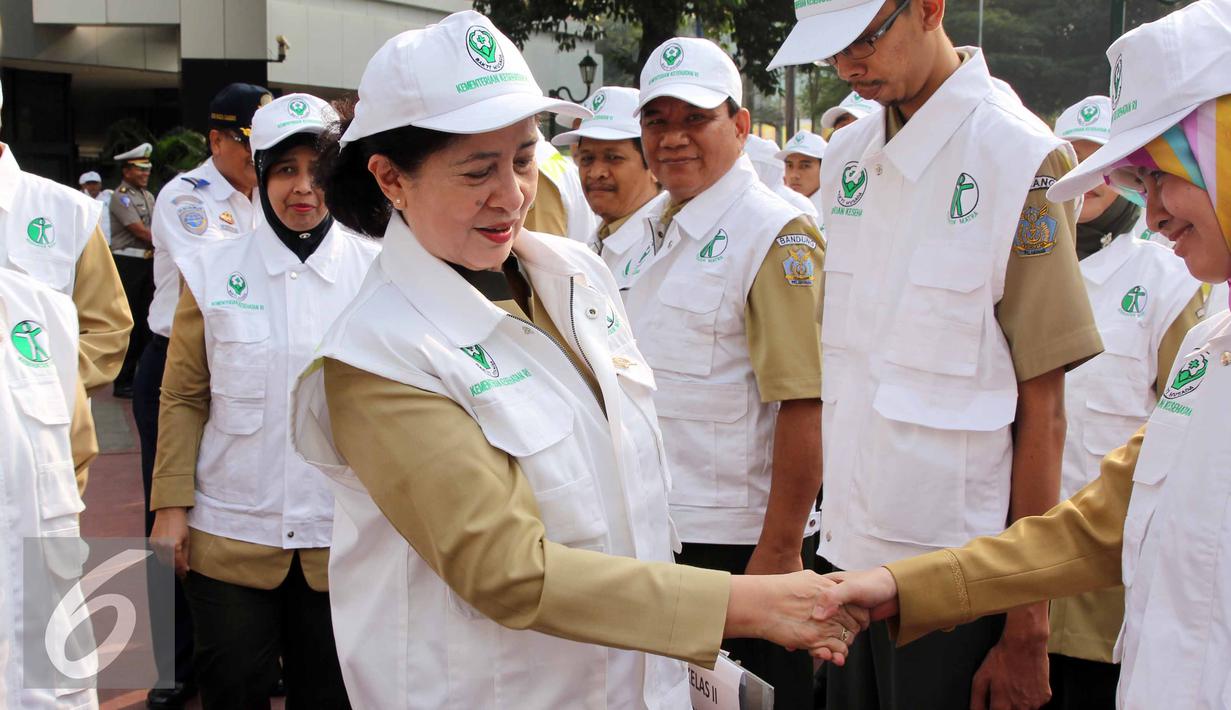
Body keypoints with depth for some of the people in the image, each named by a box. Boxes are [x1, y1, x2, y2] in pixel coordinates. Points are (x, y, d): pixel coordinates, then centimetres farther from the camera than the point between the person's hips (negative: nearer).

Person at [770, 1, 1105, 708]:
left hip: (957, 582, -5)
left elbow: (1042, 409, -11)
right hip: (850, 552, 6)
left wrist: (1027, 627, -10)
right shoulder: (846, 156, 8)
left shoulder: (1020, 158, -11)